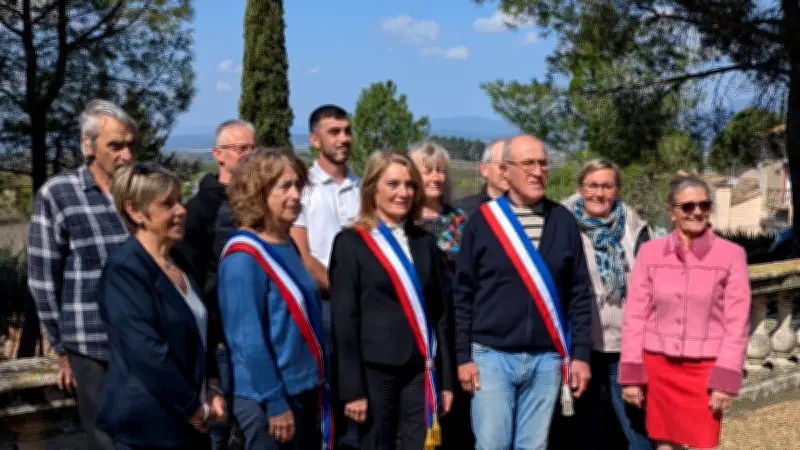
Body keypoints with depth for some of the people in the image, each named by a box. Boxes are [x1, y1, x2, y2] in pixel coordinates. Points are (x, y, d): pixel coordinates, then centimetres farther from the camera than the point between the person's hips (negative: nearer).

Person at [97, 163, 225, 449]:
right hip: (149, 425, -8)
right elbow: (147, 352, -24)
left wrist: (211, 390, 4)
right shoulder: (125, 270, -17)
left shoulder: (177, 263, 9)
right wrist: (196, 409, -15)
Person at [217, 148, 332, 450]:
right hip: (270, 400, -8)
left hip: (304, 390, 8)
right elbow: (248, 339, -20)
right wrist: (275, 404, -18)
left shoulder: (287, 245, 7)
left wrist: (317, 383, 14)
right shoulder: (244, 257, -18)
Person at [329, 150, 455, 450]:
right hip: (375, 371, -4)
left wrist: (446, 379, 9)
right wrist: (352, 389, -10)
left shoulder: (424, 242, 10)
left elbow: (439, 312, 12)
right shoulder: (351, 243, -4)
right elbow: (344, 320, -6)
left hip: (421, 369, 4)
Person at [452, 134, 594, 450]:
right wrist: (463, 355, -4)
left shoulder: (563, 221, 5)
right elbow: (463, 294, 0)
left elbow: (580, 293, 7)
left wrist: (581, 354, 2)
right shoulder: (482, 220, -1)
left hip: (547, 359, 2)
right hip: (492, 355, -2)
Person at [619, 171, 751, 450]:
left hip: (705, 369, -1)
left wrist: (725, 379, -7)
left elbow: (737, 324, -3)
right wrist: (631, 374, -1)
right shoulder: (650, 252, 0)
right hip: (657, 366, 2)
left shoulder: (731, 255, -3)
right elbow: (634, 316, 2)